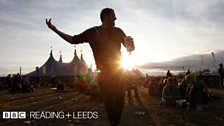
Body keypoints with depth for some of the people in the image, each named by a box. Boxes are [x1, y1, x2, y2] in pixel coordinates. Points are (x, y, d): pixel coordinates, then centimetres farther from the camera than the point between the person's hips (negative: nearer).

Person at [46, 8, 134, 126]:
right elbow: (73, 40, 5)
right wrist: (55, 29, -2)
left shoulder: (118, 31, 8)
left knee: (119, 101, 2)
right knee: (109, 101, 0)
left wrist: (130, 45, -17)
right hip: (104, 73, -2)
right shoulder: (93, 32, 1)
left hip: (119, 71, 3)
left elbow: (130, 49, 9)